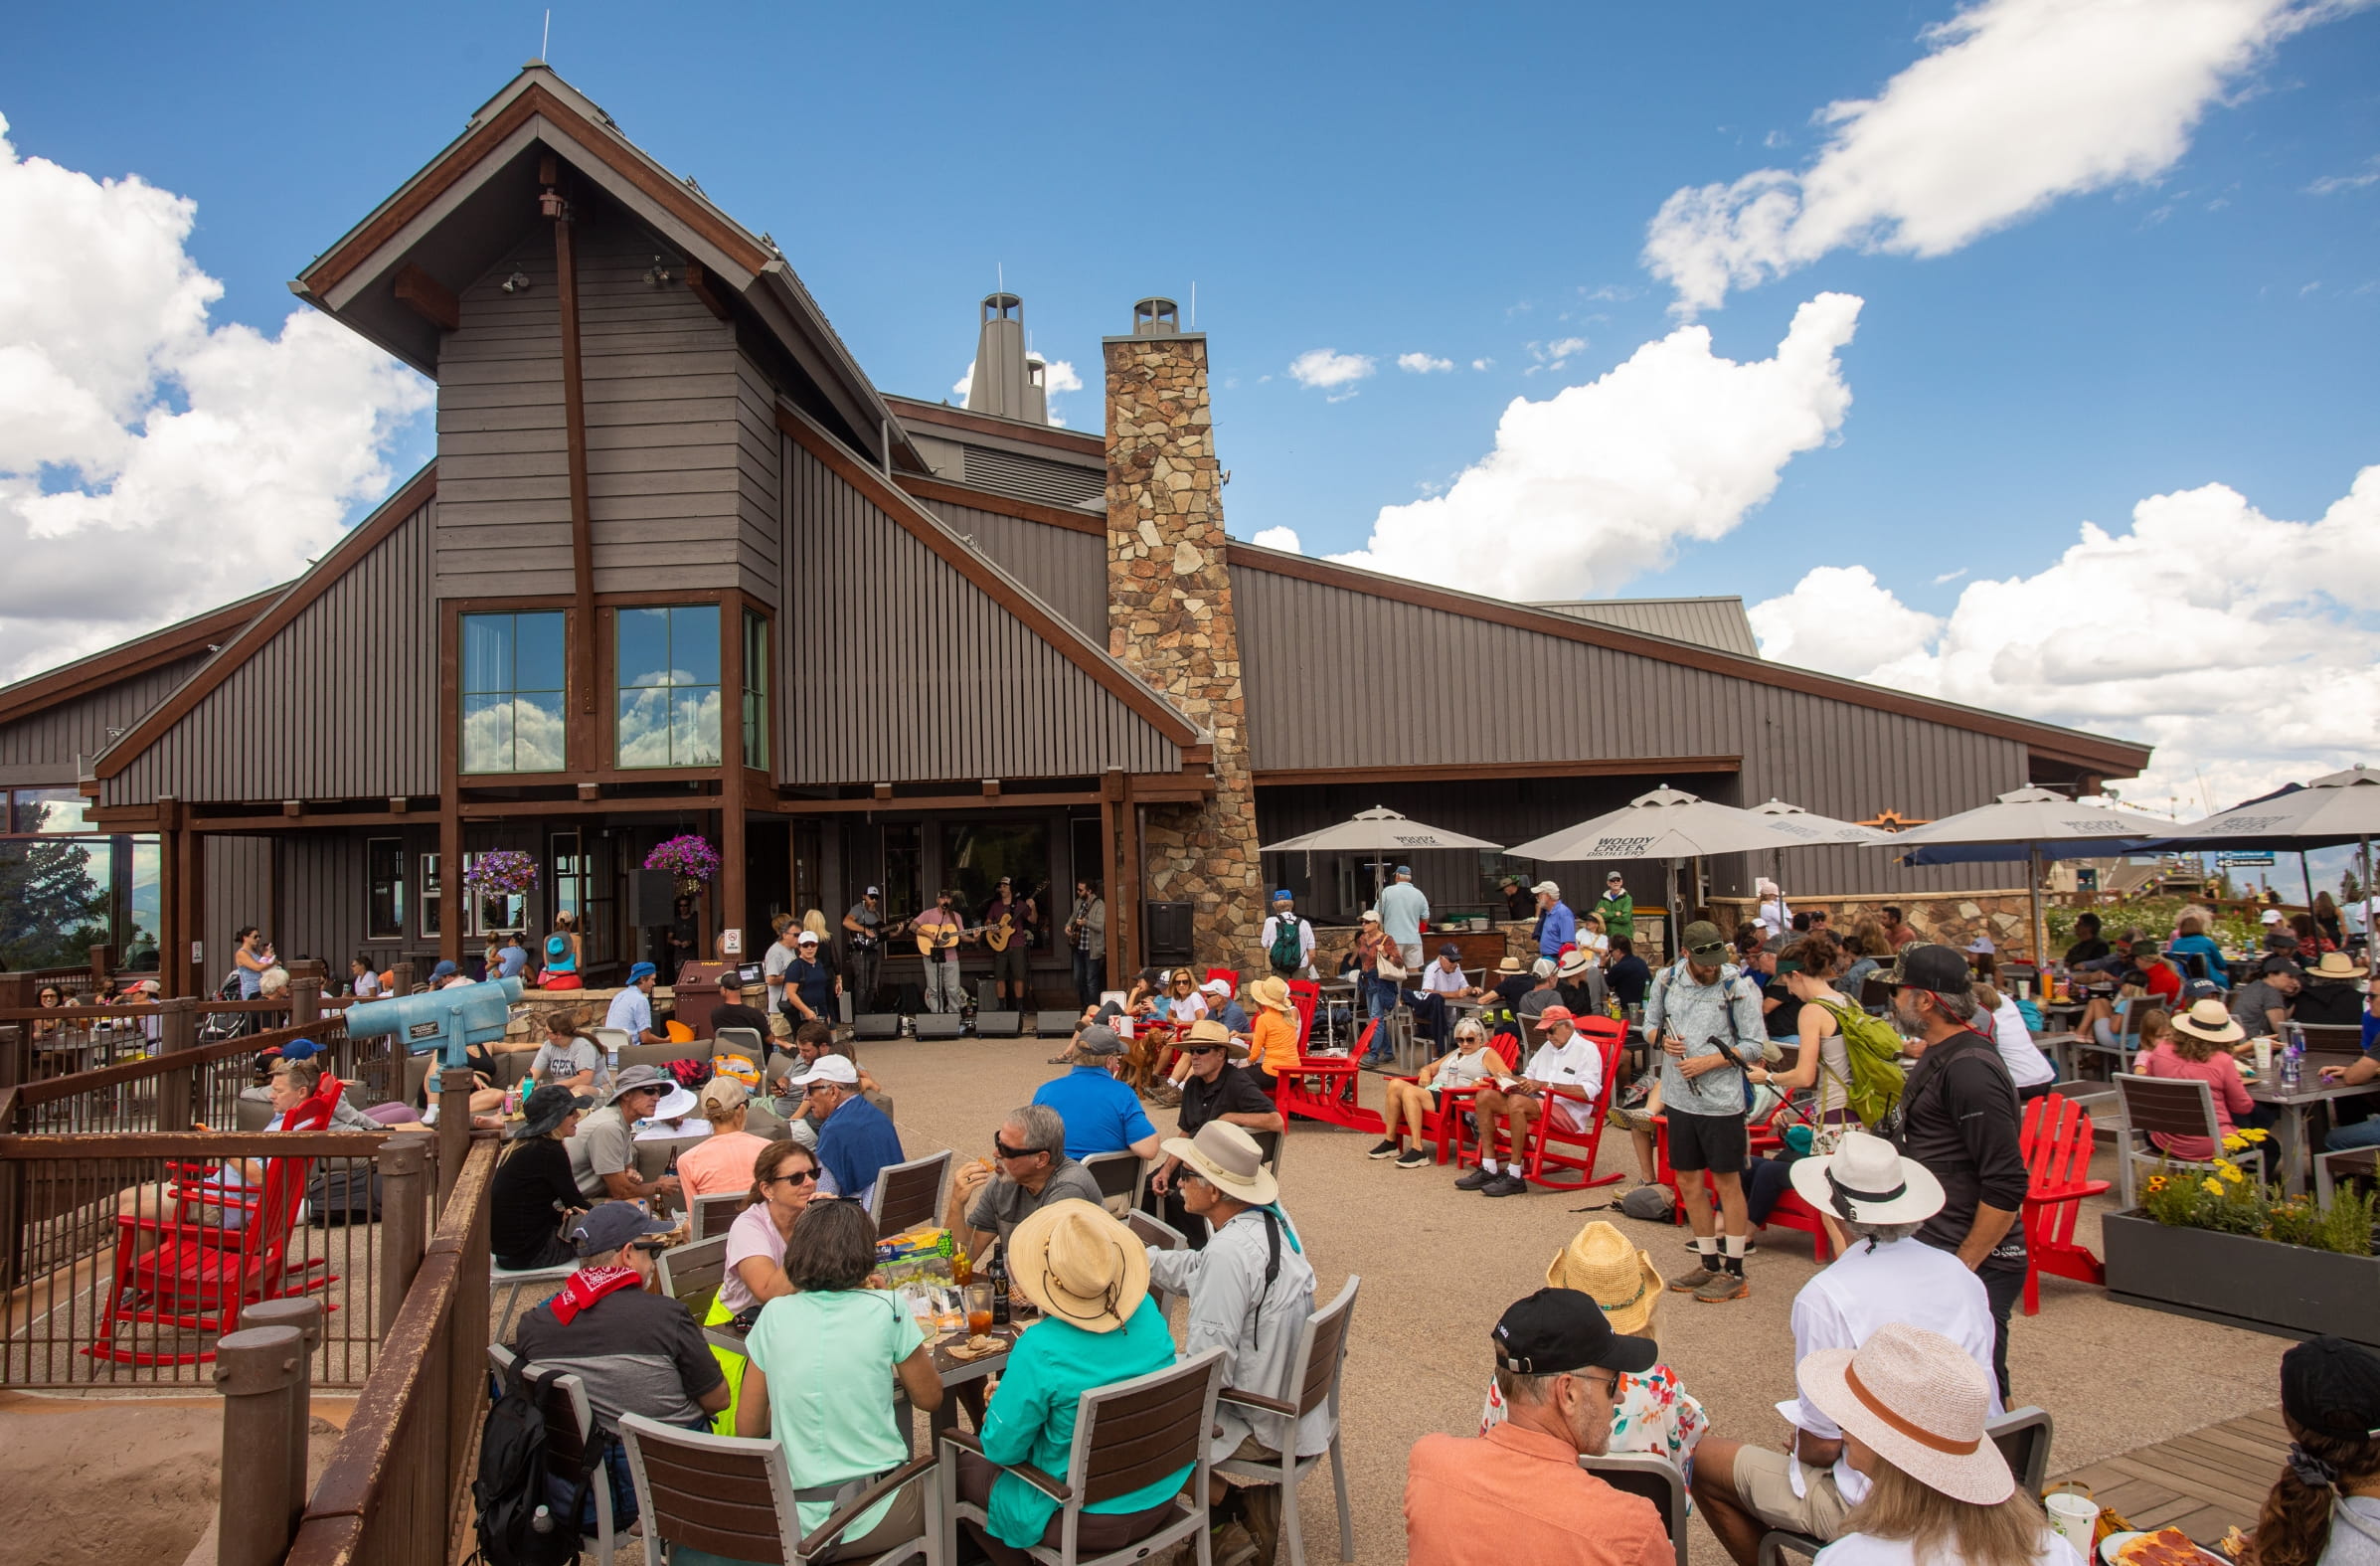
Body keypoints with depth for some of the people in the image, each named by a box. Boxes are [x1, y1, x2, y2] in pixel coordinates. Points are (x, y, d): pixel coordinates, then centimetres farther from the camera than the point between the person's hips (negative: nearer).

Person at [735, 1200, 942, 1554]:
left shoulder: (774, 1315, -3)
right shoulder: (886, 1309, -10)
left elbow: (748, 1428, 5)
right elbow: (930, 1399, 2)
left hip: (794, 1526, 4)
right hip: (871, 1522, -3)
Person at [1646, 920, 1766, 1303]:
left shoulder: (1738, 988, -10)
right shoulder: (1666, 980, 3)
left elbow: (1756, 1046, -8)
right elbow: (1650, 1023, 15)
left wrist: (1709, 1062, -17)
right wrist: (1662, 1038, -7)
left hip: (1721, 1100, -5)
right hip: (1679, 1096, 5)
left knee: (1727, 1181, 2)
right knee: (1688, 1182, 12)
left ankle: (1734, 1272, 12)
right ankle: (1710, 1264, 27)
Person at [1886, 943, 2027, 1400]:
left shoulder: (1969, 1068, -22)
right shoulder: (1938, 1057, 10)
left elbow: (2006, 1186, -24)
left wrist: (1963, 1268, -21)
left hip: (1976, 1264, -10)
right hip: (1935, 1253, 10)